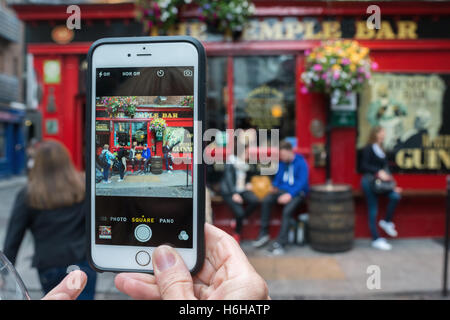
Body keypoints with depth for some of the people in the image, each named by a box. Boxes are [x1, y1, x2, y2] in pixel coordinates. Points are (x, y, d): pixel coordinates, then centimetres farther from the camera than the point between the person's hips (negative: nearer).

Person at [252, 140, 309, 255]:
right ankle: (263, 234, -8)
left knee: (287, 210, -31)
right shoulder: (281, 162, 10)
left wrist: (290, 194, -25)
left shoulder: (301, 163, -9)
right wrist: (274, 186, 0)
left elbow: (302, 182, -15)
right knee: (266, 201, -19)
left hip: (297, 192, -6)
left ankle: (280, 243, -26)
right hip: (282, 190, 6)